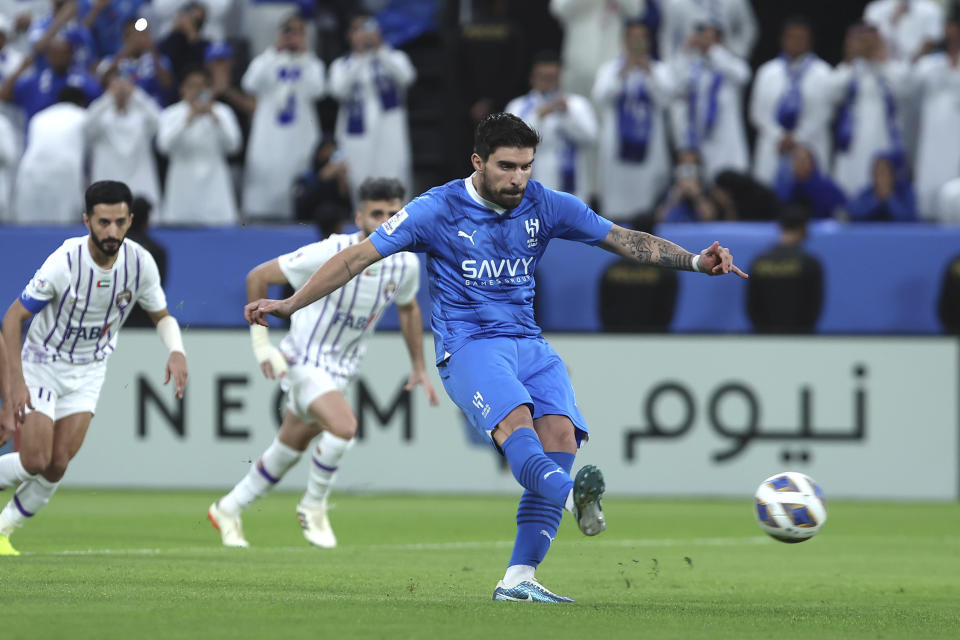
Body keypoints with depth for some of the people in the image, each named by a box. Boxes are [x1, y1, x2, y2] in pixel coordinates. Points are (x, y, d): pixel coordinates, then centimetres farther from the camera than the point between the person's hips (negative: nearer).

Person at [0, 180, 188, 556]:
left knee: (57, 465, -6)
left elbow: (162, 316, 1)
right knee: (35, 461, -11)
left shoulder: (139, 263, -15)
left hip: (89, 370, 4)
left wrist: (176, 352, -20)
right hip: (42, 365, -4)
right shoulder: (65, 263, -28)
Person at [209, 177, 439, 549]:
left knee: (289, 451, 15)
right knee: (344, 425, -29)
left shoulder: (405, 264, -8)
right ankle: (313, 507, -6)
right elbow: (257, 277, -13)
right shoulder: (329, 255, -24)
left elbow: (408, 308, 16)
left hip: (341, 370, 6)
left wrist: (419, 368, 18)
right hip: (304, 360, -6)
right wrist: (260, 340, -15)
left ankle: (228, 510, 36)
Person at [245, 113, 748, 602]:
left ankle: (519, 579, -20)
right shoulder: (437, 210, -2)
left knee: (560, 435, -20)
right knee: (514, 421, -33)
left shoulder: (545, 206, 8)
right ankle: (573, 497, -63)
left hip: (529, 345, 4)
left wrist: (695, 262, 0)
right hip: (468, 346, -4)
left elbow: (625, 241, 12)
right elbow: (359, 257, 1)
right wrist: (290, 304, -3)